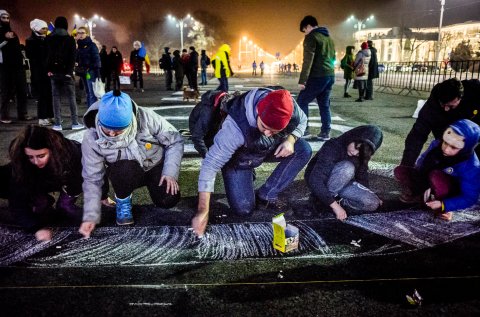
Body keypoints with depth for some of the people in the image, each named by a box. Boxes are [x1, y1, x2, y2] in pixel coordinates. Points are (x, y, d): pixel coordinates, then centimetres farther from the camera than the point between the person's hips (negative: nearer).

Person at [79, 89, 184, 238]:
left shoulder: (146, 118, -28)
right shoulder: (92, 138, -24)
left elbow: (175, 141, -15)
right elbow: (92, 180, -17)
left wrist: (170, 173, -23)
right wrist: (91, 217, -23)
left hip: (156, 165, 1)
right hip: (125, 173, -1)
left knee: (168, 200, -22)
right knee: (125, 168, -36)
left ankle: (150, 183, 14)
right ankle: (123, 200, -3)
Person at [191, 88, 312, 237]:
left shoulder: (289, 108, -28)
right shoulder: (236, 127, -42)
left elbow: (302, 121, -3)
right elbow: (210, 164, -38)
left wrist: (291, 139, -26)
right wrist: (203, 211, -40)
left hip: (270, 149, 5)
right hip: (238, 159, -4)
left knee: (304, 150, -19)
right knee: (243, 209, -15)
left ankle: (265, 196, -7)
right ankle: (246, 173, 17)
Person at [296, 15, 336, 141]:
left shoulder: (311, 37, -6)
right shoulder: (329, 38, 21)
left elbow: (307, 60, -15)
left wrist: (302, 80, -17)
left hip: (317, 76, -8)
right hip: (330, 76, 8)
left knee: (302, 102, 2)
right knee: (324, 105, 11)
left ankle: (304, 130, -1)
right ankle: (325, 132, 11)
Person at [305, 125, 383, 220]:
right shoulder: (332, 147, -29)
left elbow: (362, 176, 7)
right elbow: (315, 180, -35)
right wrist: (335, 205, -36)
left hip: (341, 184, 6)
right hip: (319, 182, -6)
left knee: (373, 203, -15)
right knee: (347, 168, -34)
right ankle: (320, 197, -20)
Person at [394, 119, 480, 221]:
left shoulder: (471, 167, -29)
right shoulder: (436, 144, -18)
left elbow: (469, 199, -23)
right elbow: (421, 164, -3)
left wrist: (443, 205, -33)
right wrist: (424, 187, -15)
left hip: (453, 194, -4)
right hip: (427, 185, 4)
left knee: (436, 176, -37)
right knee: (399, 171, -15)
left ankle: (442, 209, -14)